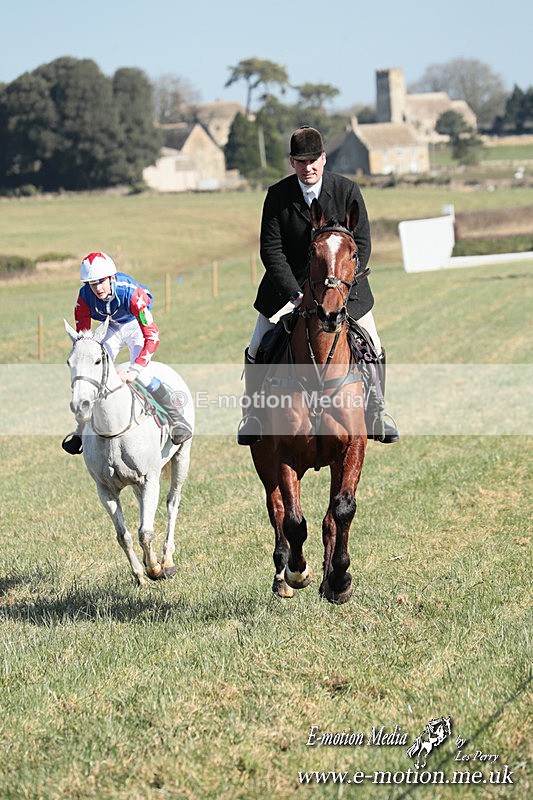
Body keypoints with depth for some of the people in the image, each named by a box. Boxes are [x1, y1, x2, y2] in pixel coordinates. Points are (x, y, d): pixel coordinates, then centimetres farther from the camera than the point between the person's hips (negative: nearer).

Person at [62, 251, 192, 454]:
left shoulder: (130, 292, -39)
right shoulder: (85, 296, -27)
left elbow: (152, 337, -41)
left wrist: (134, 370, -48)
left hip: (136, 325, -4)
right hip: (112, 328, 4)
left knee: (141, 375, -23)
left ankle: (178, 420, -11)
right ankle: (82, 429, 11)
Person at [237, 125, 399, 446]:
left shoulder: (347, 190, -11)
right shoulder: (277, 195, -11)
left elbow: (362, 245, -11)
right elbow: (271, 250, -12)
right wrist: (295, 293, -22)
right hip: (288, 285, 0)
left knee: (373, 352, 1)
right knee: (256, 352, -1)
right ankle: (253, 419, 16)